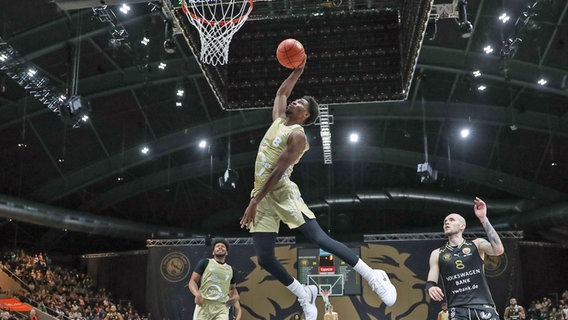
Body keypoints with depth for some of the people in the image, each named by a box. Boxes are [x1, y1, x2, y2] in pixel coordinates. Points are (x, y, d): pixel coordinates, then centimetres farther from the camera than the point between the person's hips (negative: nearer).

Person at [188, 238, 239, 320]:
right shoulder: (205, 263, 8)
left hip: (222, 308, 2)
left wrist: (236, 296, 9)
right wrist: (197, 294, -16)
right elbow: (192, 281, 3)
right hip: (203, 305, -2)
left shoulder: (231, 270, 18)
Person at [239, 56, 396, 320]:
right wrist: (297, 71, 26)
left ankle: (373, 276, -10)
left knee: (319, 239, -17)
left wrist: (254, 201, -20)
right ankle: (305, 294, 18)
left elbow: (279, 171, -16)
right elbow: (281, 92, 36)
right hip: (262, 195, 8)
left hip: (282, 193, -8)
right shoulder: (278, 120, 17)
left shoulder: (297, 135, -8)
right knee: (265, 259, 1)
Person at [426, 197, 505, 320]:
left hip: (483, 306, 0)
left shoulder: (477, 244, 8)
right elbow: (431, 282, 10)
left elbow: (498, 250, -12)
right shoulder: (437, 254, 12)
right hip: (457, 310, 1)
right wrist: (431, 287, -16)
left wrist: (483, 219, -14)